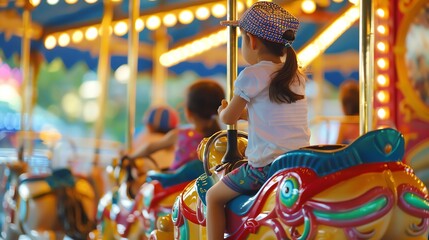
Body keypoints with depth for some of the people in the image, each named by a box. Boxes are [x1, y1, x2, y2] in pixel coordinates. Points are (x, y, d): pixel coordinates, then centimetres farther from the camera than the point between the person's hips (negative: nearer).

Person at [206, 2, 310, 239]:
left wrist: (223, 111, 23)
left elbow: (228, 118, 2)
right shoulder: (297, 76, 10)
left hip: (267, 165, -6)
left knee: (214, 196, 10)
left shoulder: (252, 75, -9)